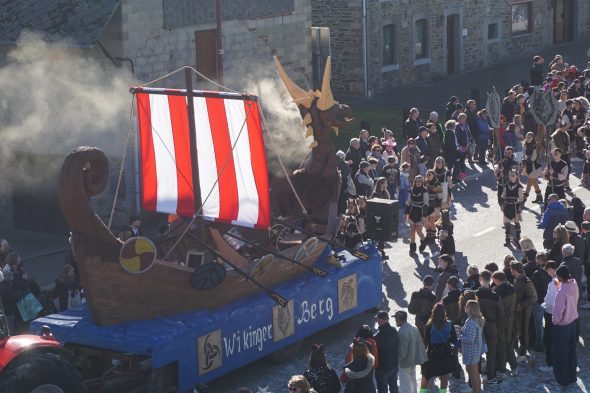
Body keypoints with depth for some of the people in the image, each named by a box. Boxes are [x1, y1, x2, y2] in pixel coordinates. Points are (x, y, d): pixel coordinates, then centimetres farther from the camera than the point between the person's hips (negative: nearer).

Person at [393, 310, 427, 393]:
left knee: (405, 384, 2)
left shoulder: (401, 332, -29)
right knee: (412, 381, 25)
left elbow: (402, 351, -27)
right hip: (413, 360, 9)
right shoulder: (414, 328, -2)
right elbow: (420, 344, 6)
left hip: (404, 362, -9)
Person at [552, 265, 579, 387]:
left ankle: (563, 379, 21)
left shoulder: (562, 292, -30)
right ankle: (572, 375, 32)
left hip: (562, 325, -7)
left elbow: (558, 311, -25)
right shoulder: (574, 286, -8)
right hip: (573, 321, 7)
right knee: (571, 350, 20)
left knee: (561, 353, 10)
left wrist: (555, 321, -7)